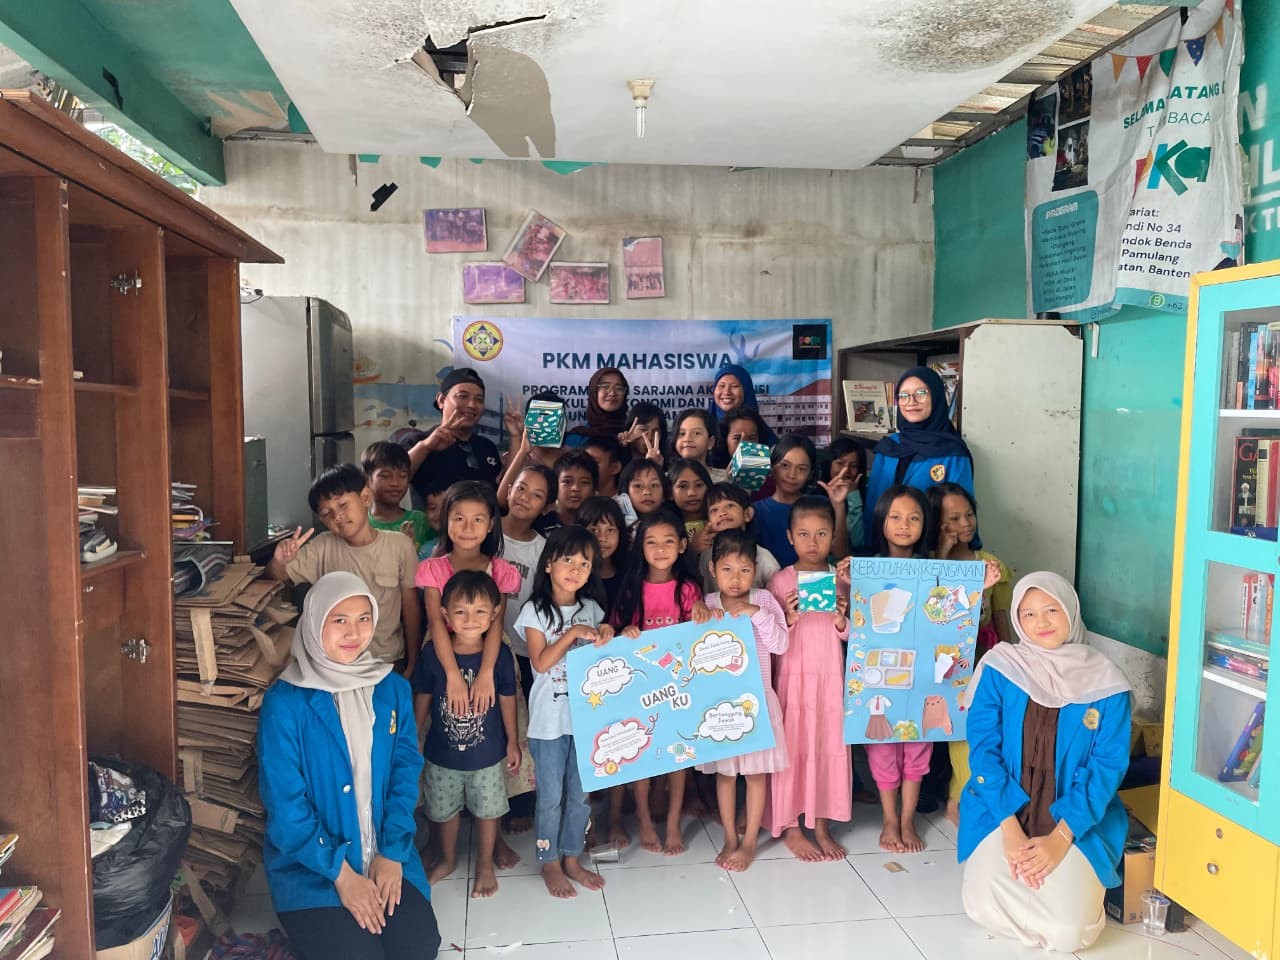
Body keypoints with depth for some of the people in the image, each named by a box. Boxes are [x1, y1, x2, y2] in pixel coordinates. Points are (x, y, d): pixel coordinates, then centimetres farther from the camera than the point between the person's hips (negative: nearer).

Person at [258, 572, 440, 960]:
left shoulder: (393, 688, 0)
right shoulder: (285, 702, -14)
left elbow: (406, 772, 2)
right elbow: (284, 803, -13)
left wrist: (393, 853, -9)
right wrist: (340, 872, -15)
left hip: (386, 856, 4)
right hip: (310, 864, -3)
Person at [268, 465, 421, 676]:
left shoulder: (400, 545, -6)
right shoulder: (323, 548, -3)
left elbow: (411, 609, -1)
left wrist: (412, 666, 1)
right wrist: (279, 562, -26)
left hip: (390, 661, -1)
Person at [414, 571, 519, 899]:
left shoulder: (500, 656, -16)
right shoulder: (432, 653, -16)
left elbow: (507, 700, -4)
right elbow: (422, 698, -2)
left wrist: (513, 742, 3)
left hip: (488, 754, -1)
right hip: (442, 753, 1)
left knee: (487, 811, 16)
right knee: (445, 810, 22)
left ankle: (485, 865, 41)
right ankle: (447, 859, 48)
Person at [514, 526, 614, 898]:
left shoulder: (592, 608, 5)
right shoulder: (535, 610, -8)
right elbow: (540, 662, -15)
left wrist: (605, 636, -9)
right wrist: (574, 633, -22)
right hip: (549, 718, -4)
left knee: (581, 793, 14)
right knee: (551, 795, 7)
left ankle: (572, 858, 29)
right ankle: (550, 863, 23)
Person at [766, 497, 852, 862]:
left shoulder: (841, 578, 3)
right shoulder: (781, 581, -5)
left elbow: (849, 635, 7)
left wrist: (842, 620, -14)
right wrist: (789, 619, -22)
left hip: (830, 675, 3)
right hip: (794, 674, -3)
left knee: (829, 745, 7)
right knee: (792, 746, 2)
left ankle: (822, 825, 20)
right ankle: (790, 828, 15)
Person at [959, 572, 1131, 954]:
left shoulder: (1105, 682, -6)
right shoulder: (999, 669, -6)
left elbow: (1107, 766, -7)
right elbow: (983, 749, -7)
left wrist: (1061, 837, -16)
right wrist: (1010, 829, -16)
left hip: (1078, 820, 0)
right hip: (1002, 811, 0)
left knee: (1069, 930, -17)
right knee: (985, 905, -20)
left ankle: (1078, 877, 16)